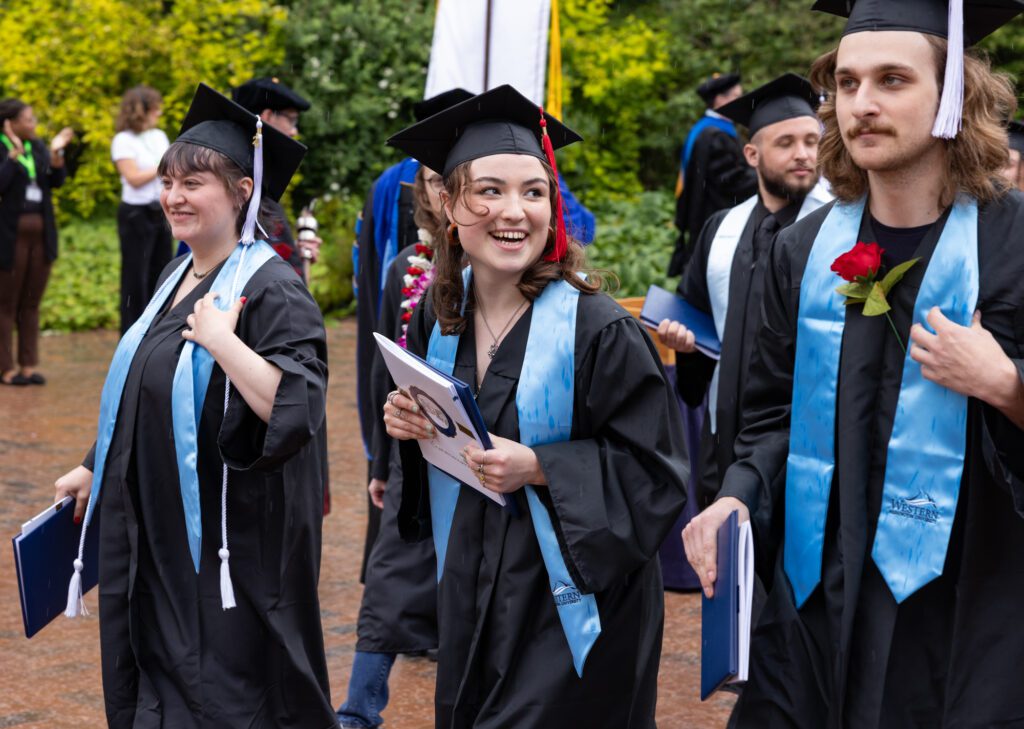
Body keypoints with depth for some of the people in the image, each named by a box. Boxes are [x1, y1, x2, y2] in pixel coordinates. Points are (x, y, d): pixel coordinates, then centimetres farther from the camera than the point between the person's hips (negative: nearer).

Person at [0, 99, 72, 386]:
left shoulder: (38, 146, 9)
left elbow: (56, 181, 3)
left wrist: (56, 154, -11)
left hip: (42, 233, 6)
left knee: (31, 303, 10)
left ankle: (28, 366, 16)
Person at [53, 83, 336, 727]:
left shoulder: (271, 289, -16)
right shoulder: (180, 279, 10)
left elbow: (295, 408, -27)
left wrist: (222, 341, -28)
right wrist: (97, 468, 22)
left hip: (231, 546, -8)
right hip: (160, 534, 9)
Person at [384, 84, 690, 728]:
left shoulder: (599, 330, -18)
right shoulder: (438, 318, 0)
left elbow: (655, 471, -15)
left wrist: (539, 469, -25)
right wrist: (409, 426, -7)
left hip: (570, 610, -6)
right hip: (470, 596, 6)